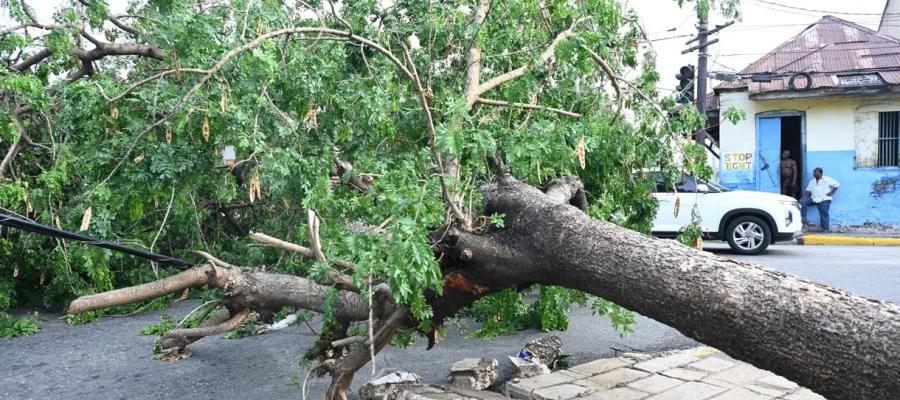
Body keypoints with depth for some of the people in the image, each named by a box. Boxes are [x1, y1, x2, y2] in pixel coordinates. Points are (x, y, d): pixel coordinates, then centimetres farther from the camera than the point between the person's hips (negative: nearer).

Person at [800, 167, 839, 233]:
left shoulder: (827, 179, 7)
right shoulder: (812, 181, 21)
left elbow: (836, 184, 5)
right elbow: (808, 190, 16)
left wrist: (832, 193, -6)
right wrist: (804, 197, -1)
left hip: (824, 199, -4)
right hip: (813, 198, 5)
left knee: (824, 214, -8)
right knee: (802, 203, -16)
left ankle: (826, 229, 0)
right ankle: (803, 220, -12)